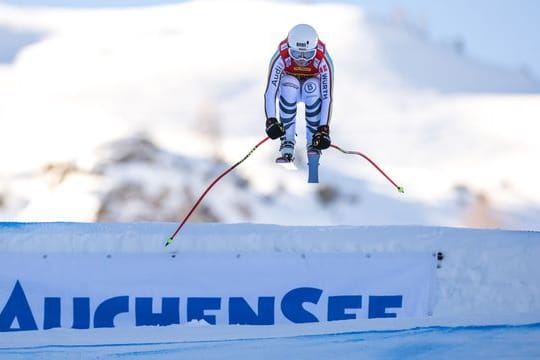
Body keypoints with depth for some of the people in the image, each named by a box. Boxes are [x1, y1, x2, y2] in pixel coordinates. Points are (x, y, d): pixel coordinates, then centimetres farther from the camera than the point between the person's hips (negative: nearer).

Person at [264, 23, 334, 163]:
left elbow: (327, 96, -34)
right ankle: (287, 140, -31)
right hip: (289, 88, 0)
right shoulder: (281, 57, -33)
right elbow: (270, 91, -36)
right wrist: (271, 120, -49)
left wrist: (324, 129, -41)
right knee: (289, 84, -35)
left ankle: (312, 142, -25)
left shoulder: (323, 60, -33)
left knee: (313, 86, -35)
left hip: (311, 90, 0)